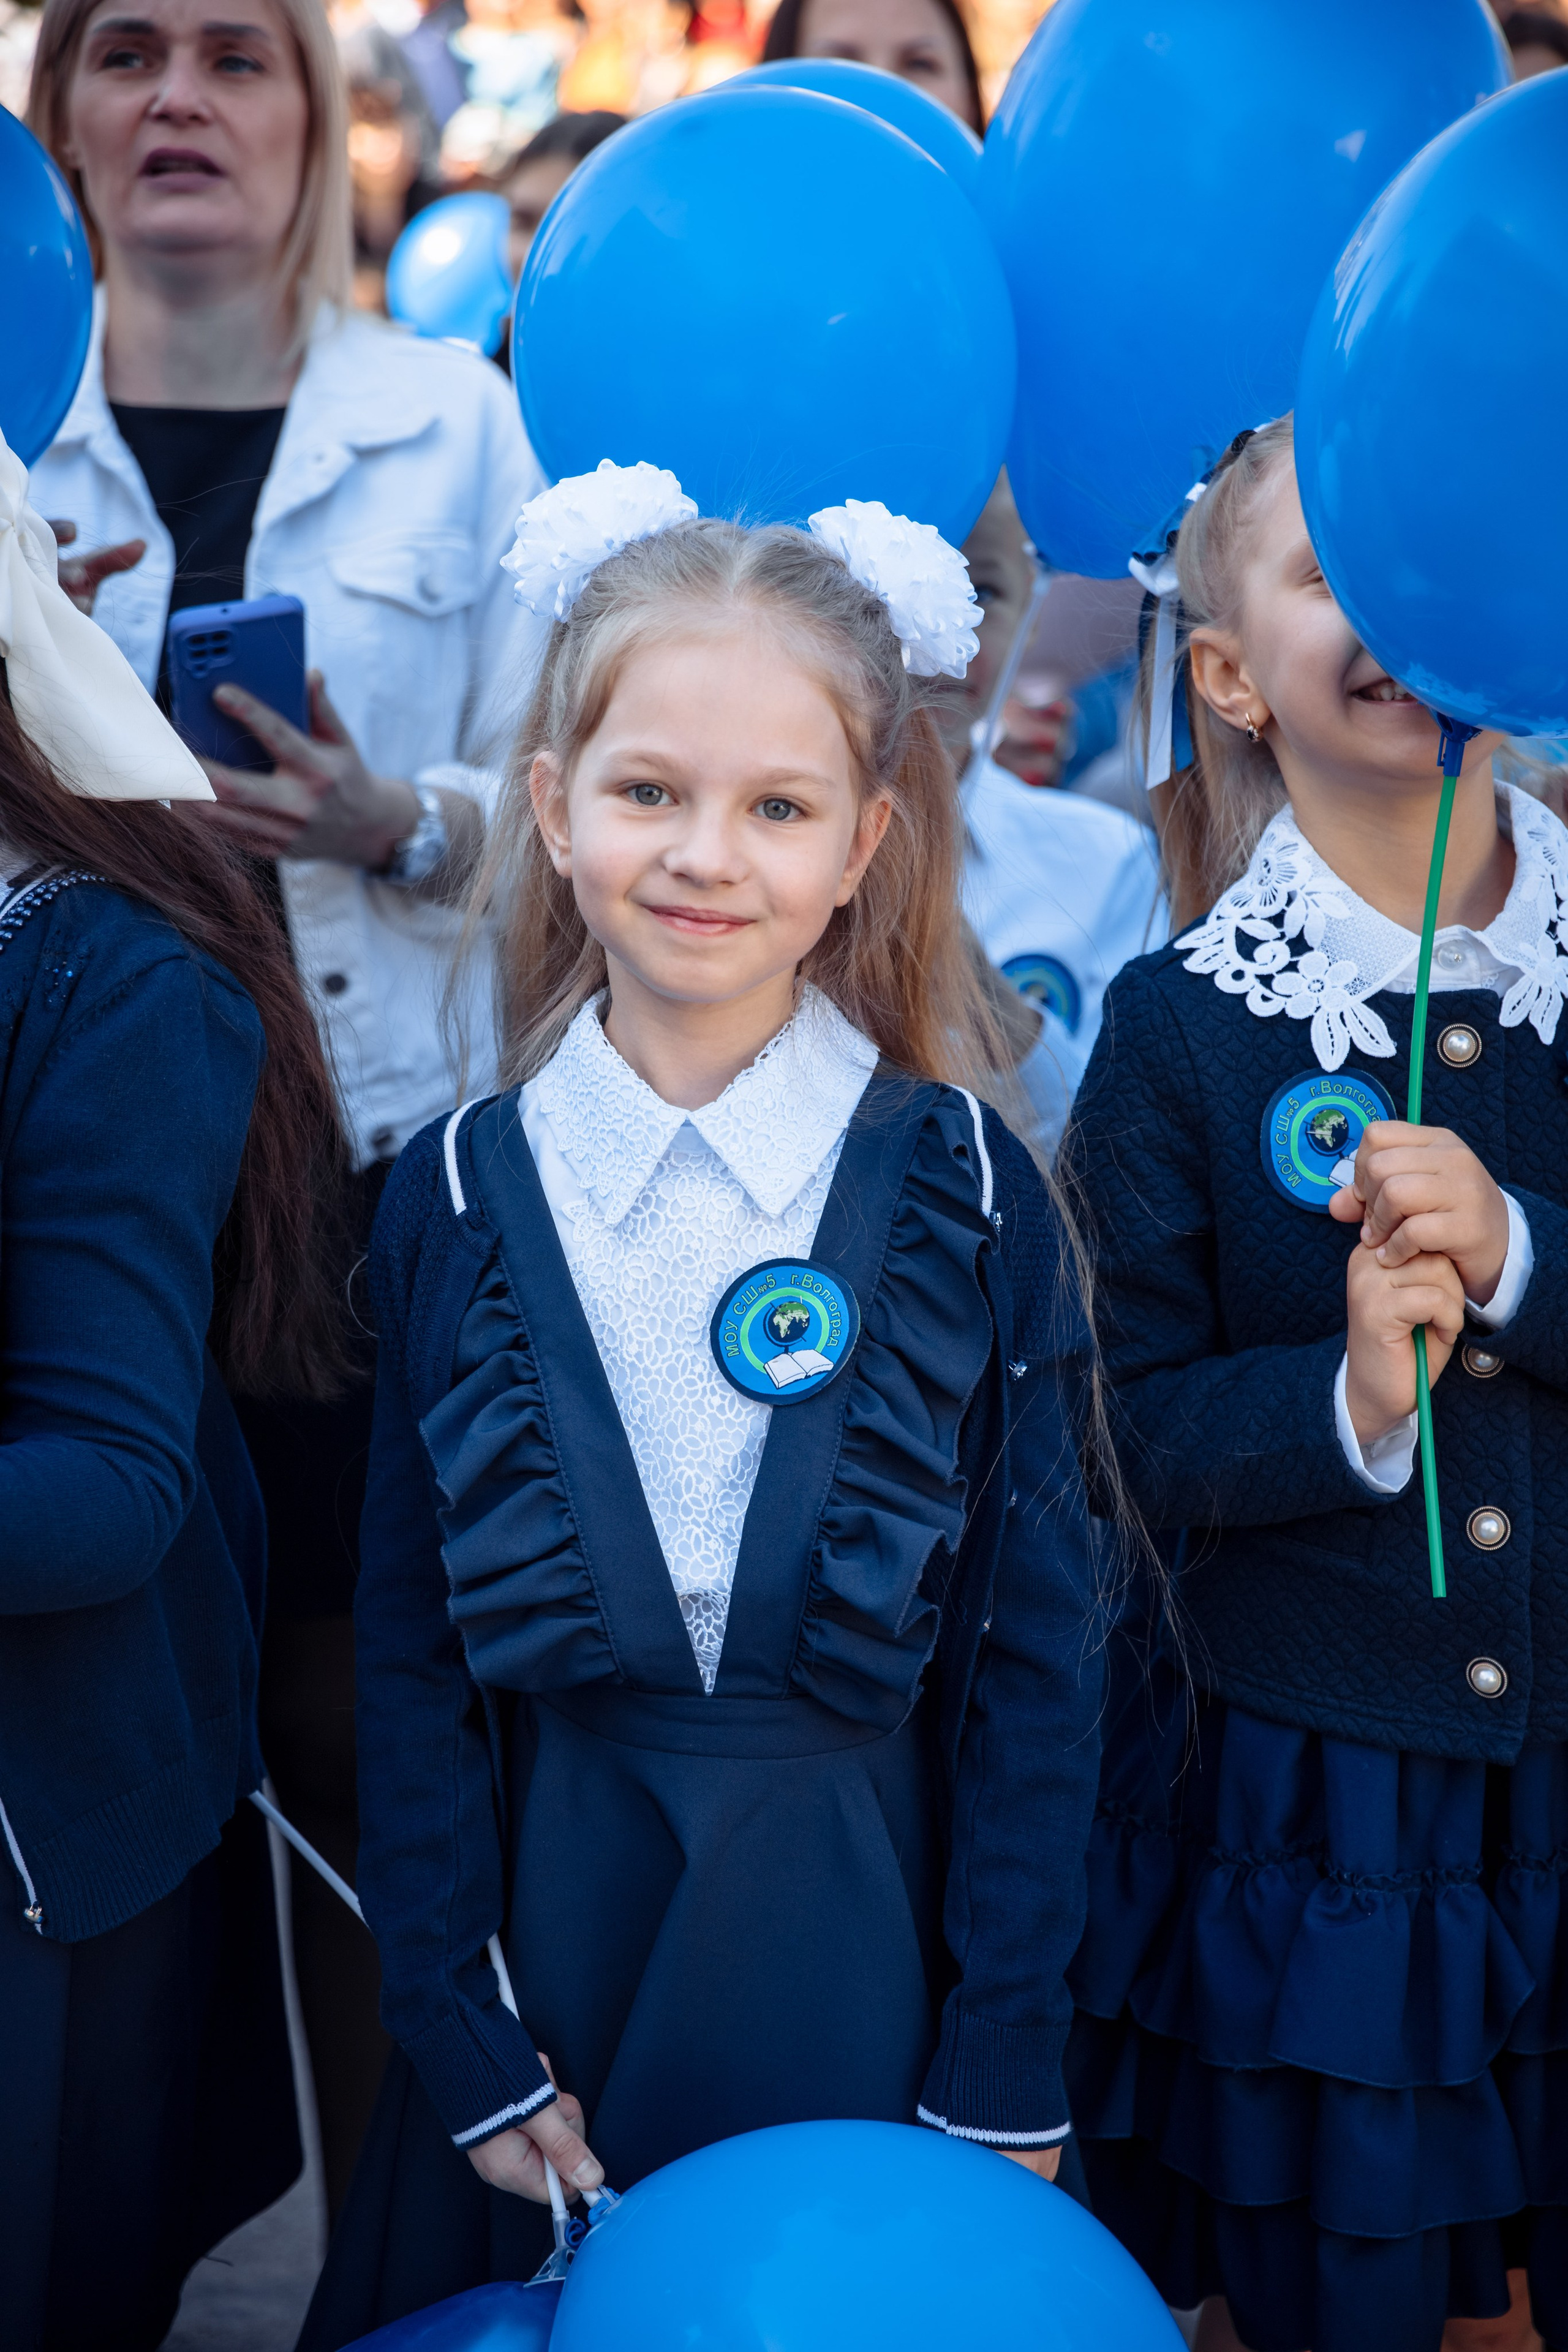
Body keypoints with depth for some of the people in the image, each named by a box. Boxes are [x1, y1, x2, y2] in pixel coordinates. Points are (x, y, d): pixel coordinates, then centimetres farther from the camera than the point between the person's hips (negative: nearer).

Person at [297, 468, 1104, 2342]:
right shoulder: (459, 1203, -3)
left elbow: (1033, 1650, -3)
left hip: (860, 1940, -1)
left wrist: (1006, 2079, -5)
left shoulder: (966, 1195, -6)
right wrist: (463, 2045, -3)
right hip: (554, 1922, 1)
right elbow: (408, 1651, 1)